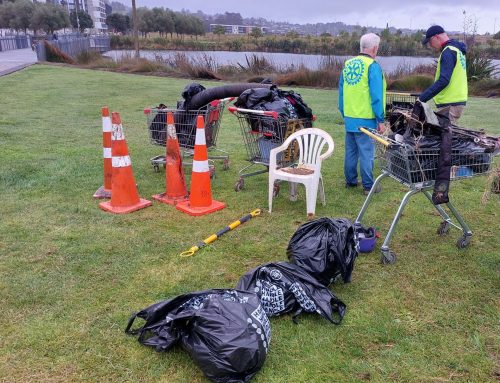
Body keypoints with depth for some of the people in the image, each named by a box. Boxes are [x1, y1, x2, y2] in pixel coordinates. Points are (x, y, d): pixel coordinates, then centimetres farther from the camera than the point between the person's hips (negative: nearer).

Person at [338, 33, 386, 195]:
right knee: (366, 153, 0)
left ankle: (350, 181, 25)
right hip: (366, 119, -6)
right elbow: (376, 96, -14)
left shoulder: (347, 65, 9)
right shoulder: (373, 67, -11)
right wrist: (381, 120, -9)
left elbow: (341, 92, 14)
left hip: (349, 118, 6)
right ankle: (368, 186, 6)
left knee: (350, 151, 15)